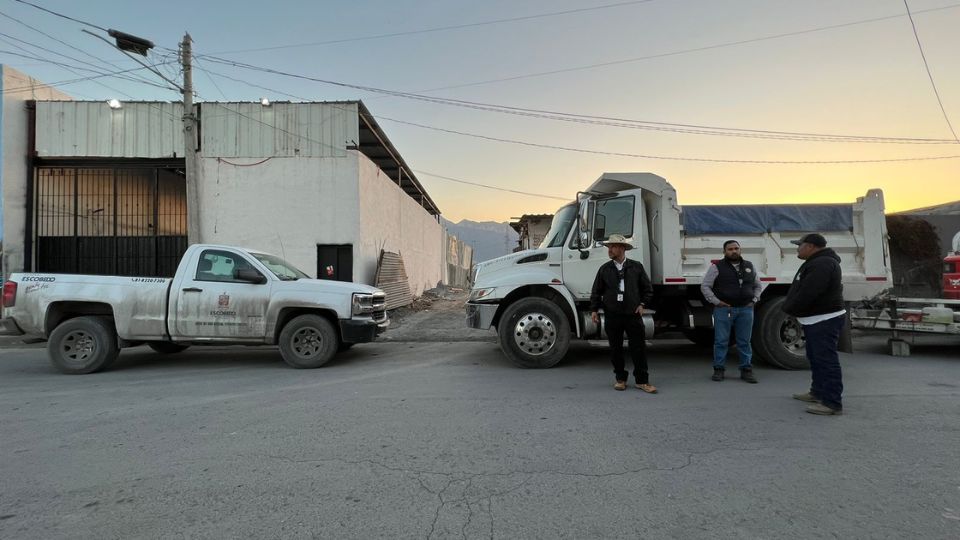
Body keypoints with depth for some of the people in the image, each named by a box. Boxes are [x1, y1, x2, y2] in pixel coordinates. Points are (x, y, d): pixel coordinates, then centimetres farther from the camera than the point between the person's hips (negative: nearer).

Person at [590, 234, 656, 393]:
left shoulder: (636, 267, 4)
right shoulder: (605, 269, 4)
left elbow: (647, 288, 11)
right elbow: (596, 291, 7)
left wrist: (642, 304, 2)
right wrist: (594, 309, 1)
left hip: (633, 314, -1)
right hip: (612, 315, 1)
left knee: (639, 348, 1)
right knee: (615, 349, 7)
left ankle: (642, 381, 12)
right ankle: (620, 379, 21)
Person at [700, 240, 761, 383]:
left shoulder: (749, 266, 14)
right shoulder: (717, 267, -2)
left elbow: (758, 285, 24)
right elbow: (705, 286, -3)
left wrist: (754, 300, 10)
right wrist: (716, 301, -9)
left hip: (746, 309, 4)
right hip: (724, 309, -3)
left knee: (744, 342, 7)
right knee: (721, 341, 1)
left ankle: (746, 370, 16)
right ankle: (719, 369, 9)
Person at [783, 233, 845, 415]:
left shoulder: (822, 264, -21)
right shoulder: (816, 262, 16)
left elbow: (807, 293, -26)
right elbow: (800, 290, 19)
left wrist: (789, 308, -11)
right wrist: (790, 307, 7)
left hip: (825, 320, -12)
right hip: (816, 320, 12)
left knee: (826, 360, -9)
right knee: (816, 358, 20)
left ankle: (833, 403, -6)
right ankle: (818, 392, 31)